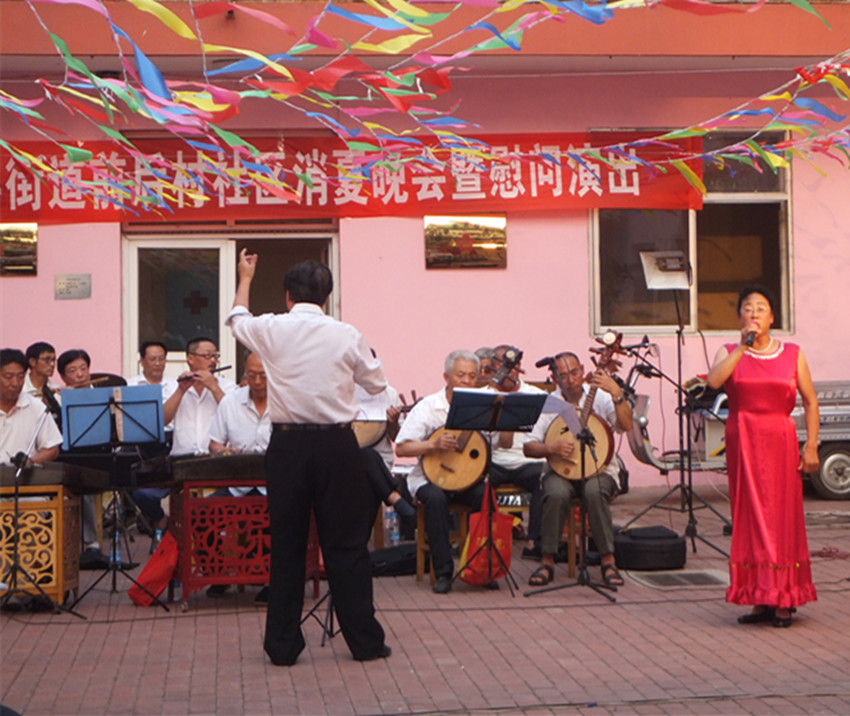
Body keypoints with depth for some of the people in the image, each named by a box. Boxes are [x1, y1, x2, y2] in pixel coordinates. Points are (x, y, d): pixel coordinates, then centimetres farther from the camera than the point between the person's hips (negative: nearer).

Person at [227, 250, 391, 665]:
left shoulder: (271, 330, -2)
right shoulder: (346, 336, -4)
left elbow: (236, 320, 22)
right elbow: (377, 384, 11)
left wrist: (245, 278, 39)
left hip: (287, 444, 1)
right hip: (337, 445, -1)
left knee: (286, 545, 9)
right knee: (346, 544, 7)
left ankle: (282, 646, 14)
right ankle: (365, 642, 13)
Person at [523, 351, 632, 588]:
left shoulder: (600, 396, 1)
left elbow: (627, 425, -16)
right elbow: (528, 447, 2)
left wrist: (616, 393, -27)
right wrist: (551, 448, -17)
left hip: (599, 470, -1)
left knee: (595, 492, -35)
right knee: (557, 493, -33)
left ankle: (608, 561, -22)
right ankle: (547, 562, -19)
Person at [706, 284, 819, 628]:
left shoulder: (792, 354, 7)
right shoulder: (730, 353, 7)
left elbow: (810, 402, 7)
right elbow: (713, 381, -15)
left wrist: (811, 446, -1)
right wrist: (743, 348, -15)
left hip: (780, 441, -1)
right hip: (742, 442, 1)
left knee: (783, 515, 0)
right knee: (750, 517, 2)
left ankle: (784, 600, 9)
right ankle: (760, 599, 9)